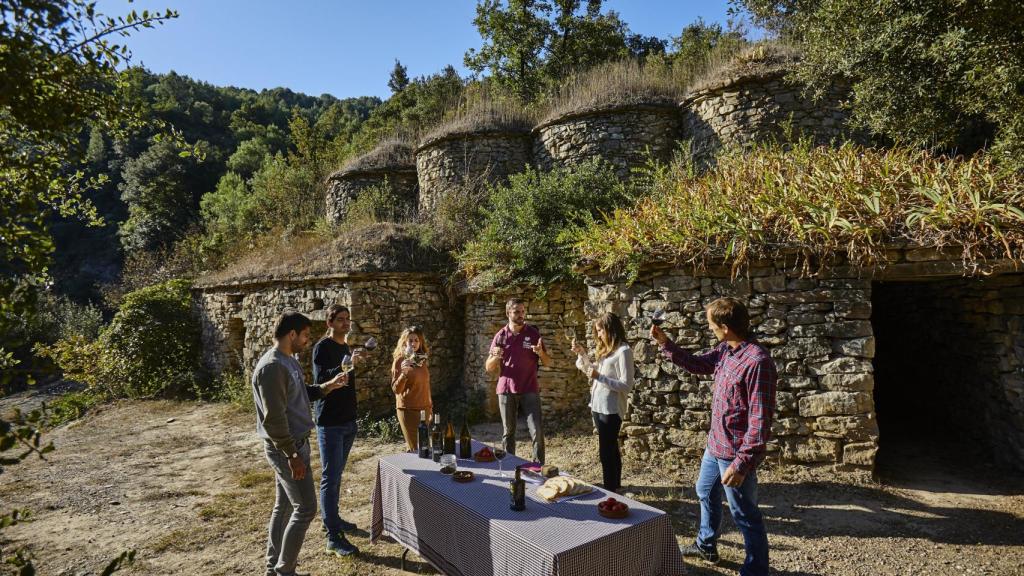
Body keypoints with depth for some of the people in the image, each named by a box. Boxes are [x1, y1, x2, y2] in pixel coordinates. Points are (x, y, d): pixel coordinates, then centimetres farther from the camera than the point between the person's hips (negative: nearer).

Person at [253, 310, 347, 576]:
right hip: (286, 448, -10)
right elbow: (274, 418, -24)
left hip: (296, 443, 10)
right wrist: (292, 455, -22)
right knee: (305, 508, -3)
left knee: (284, 505, 17)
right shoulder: (271, 367, -22)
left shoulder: (290, 361, 9)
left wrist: (329, 385, 7)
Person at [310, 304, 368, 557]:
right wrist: (346, 365, -37)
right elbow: (320, 380, -26)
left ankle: (333, 518, 29)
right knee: (330, 477, -5)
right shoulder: (323, 347, -12)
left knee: (336, 475, 17)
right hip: (330, 422, -8)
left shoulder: (346, 348, 13)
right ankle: (333, 537, -3)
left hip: (347, 420, 8)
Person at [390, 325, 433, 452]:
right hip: (408, 410, -6)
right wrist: (403, 373, -34)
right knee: (416, 448, -6)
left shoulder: (421, 359, 8)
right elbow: (396, 390, -17)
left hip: (425, 408, 6)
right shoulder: (399, 360, -10)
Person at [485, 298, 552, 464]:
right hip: (506, 391, 1)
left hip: (530, 390, -1)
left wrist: (541, 352, -18)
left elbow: (548, 362, 4)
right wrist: (495, 357, -16)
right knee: (508, 432, 8)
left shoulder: (533, 333, 2)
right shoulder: (500, 336, 2)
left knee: (537, 431, -6)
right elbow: (488, 368, 6)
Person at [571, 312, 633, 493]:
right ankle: (615, 484, 34)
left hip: (611, 409, -9)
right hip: (598, 406, 9)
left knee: (606, 451, -1)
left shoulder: (623, 351, -16)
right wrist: (582, 353, 9)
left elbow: (626, 386, -19)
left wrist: (600, 377, -21)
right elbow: (592, 371, 20)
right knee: (611, 449, 20)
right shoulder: (606, 349, 11)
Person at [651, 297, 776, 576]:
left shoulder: (757, 361, -28)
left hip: (735, 453, -10)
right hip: (715, 445, 10)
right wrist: (665, 342, 6)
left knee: (744, 515, 6)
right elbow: (696, 363, 18)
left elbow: (760, 420, -27)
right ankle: (706, 545, 50)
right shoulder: (725, 350, 0)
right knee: (706, 492, 28)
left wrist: (742, 463, -25)